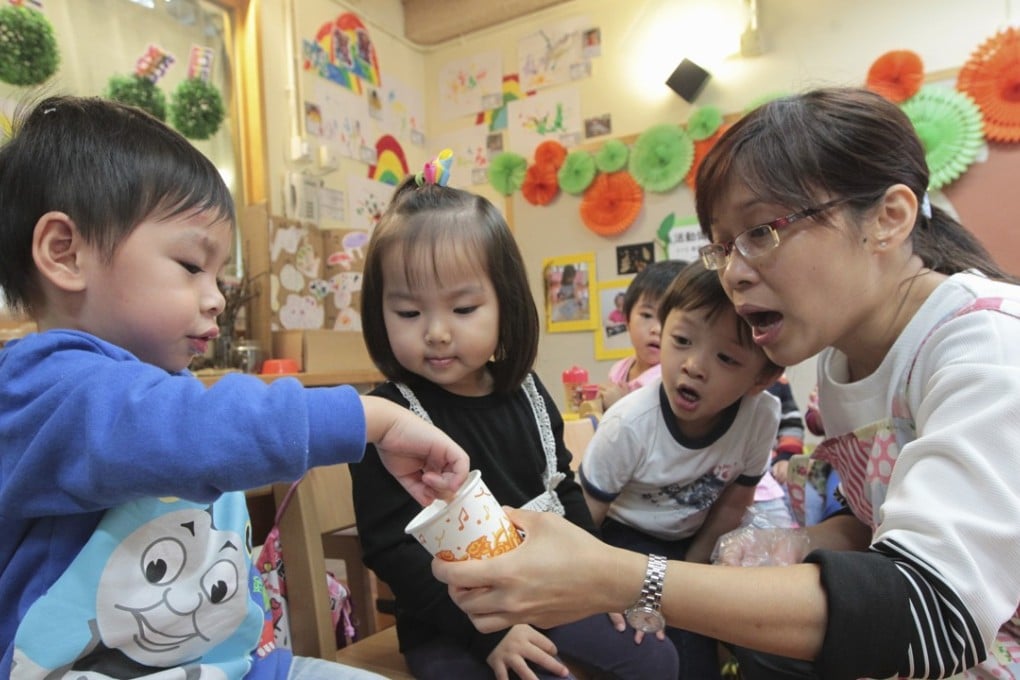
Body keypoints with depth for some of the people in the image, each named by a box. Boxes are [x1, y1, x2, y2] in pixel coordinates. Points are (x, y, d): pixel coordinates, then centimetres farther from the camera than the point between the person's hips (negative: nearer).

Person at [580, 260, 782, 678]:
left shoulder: (762, 417, -24)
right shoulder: (630, 424, -32)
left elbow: (731, 506, -6)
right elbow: (584, 520, -18)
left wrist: (688, 572, -2)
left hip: (691, 539, 4)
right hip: (624, 535, -4)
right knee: (679, 640, -20)